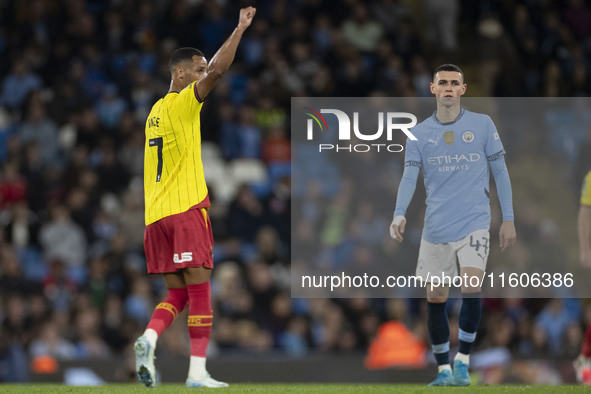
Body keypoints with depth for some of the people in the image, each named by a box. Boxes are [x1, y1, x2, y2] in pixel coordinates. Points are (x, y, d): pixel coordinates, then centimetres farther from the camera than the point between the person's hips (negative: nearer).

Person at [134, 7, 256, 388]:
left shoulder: (157, 110, 18)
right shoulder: (184, 103, -6)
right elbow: (217, 71, -17)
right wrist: (240, 28, -13)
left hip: (156, 214, 8)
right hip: (186, 209, -8)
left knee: (177, 294, 11)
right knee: (199, 292, -3)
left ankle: (149, 339, -14)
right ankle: (198, 371, -7)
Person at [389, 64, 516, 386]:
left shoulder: (482, 124, 2)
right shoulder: (419, 133, 4)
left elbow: (500, 171, 7)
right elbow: (409, 176, -5)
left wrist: (508, 219, 3)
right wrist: (399, 215, -22)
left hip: (475, 223, -2)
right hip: (436, 227, 2)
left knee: (471, 288, -20)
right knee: (435, 298, 4)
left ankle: (463, 361, -7)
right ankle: (444, 369, 17)